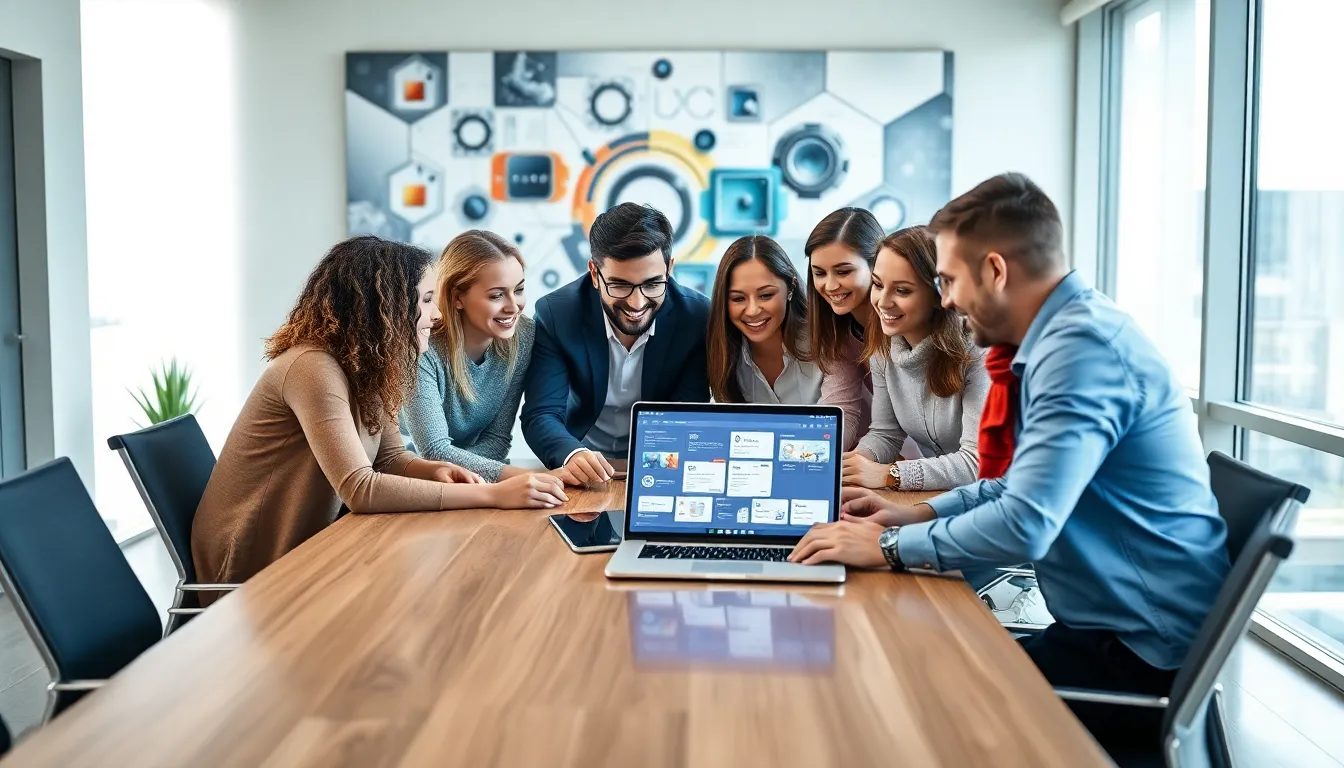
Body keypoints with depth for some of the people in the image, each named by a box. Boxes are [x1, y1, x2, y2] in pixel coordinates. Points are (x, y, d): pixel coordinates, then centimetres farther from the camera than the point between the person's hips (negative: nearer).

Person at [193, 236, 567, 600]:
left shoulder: (366, 366, 3)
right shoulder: (314, 368, -26)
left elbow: (389, 458, 9)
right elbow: (360, 490, -33)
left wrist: (436, 471, -16)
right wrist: (493, 495, -33)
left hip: (303, 547, 8)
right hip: (255, 570, -8)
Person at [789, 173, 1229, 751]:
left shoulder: (1082, 346, -22)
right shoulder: (1067, 333, 10)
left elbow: (1022, 526, -29)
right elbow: (1024, 481, 20)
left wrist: (887, 546, -17)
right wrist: (915, 514, 10)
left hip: (1142, 652, -9)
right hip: (1120, 624, 9)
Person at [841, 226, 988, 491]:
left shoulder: (975, 350, -18)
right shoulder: (883, 348, 0)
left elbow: (978, 462, -22)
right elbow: (885, 433, 8)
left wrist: (886, 474, -28)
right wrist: (856, 461, -13)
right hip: (932, 497, 5)